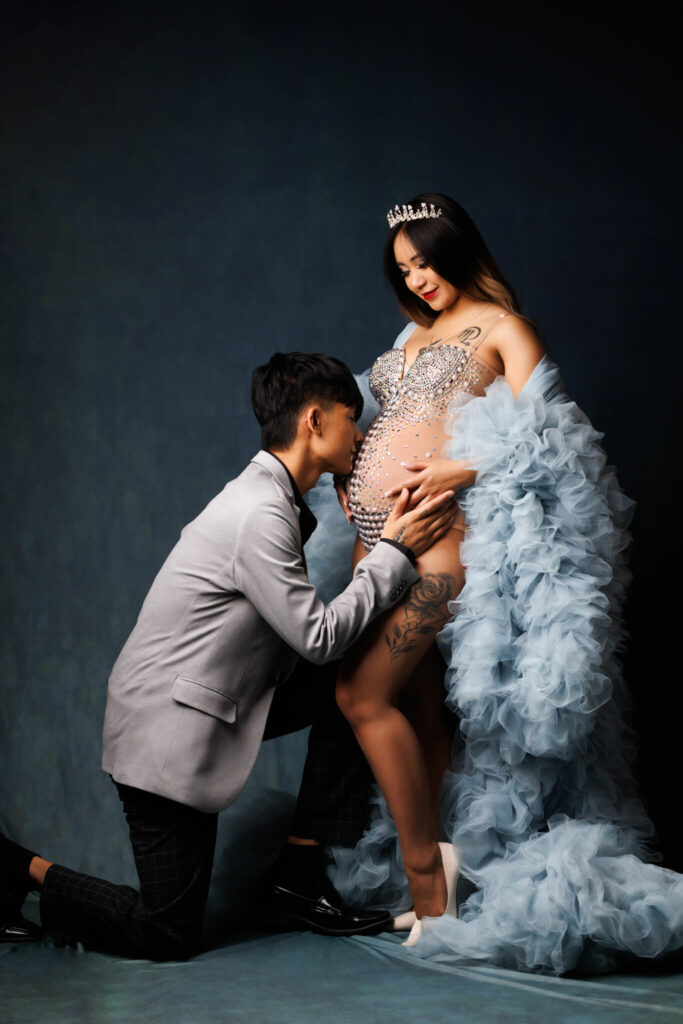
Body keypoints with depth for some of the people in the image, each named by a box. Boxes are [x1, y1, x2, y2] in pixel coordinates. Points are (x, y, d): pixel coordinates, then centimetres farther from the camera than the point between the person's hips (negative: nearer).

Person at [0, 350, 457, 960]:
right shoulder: (260, 515, -22)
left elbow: (302, 620, 12)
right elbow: (318, 636, -18)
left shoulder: (274, 499, 8)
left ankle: (301, 881, 9)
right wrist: (398, 551, -12)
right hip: (165, 731, -10)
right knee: (169, 934, -3)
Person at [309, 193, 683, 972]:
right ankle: (434, 859, 15)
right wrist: (348, 471, 8)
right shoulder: (413, 336, 24)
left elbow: (536, 439, -7)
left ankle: (425, 876, -5)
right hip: (378, 528, 7)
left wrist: (460, 471, -21)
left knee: (365, 692, -14)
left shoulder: (501, 327, 3)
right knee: (416, 703, 7)